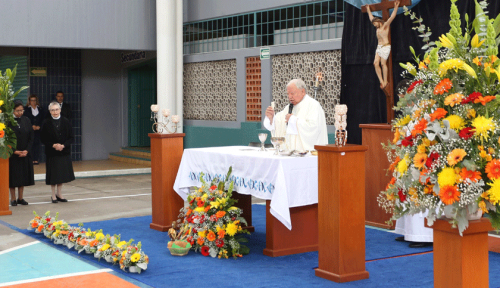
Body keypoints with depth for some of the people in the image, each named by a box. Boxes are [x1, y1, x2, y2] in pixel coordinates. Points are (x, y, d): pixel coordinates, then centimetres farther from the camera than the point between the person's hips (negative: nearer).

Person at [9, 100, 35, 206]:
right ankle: (13, 199, 11)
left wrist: (26, 150, -6)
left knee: (23, 176, 8)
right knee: (13, 177, 2)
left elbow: (31, 138, 5)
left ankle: (20, 198, 18)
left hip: (25, 154, 4)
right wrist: (14, 151, -14)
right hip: (12, 154, -4)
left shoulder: (26, 120, 5)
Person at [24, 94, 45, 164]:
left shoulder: (41, 109, 12)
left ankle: (36, 159, 3)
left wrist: (39, 126, -6)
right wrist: (32, 126, -11)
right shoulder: (26, 109, 6)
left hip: (38, 129, 2)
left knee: (37, 144, 0)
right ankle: (31, 159, -4)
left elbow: (43, 119, 9)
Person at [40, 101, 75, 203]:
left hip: (64, 152, 2)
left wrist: (63, 145, -15)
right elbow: (43, 139, -3)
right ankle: (53, 195, 15)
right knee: (53, 175, 3)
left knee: (62, 174, 8)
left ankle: (59, 194, 21)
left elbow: (71, 138, 1)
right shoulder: (46, 123, -3)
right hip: (51, 153, -2)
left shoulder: (66, 122, 2)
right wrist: (53, 145, -17)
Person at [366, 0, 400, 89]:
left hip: (385, 47, -8)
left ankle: (385, 81, -7)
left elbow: (392, 17, -11)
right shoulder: (378, 27, 20)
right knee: (376, 63, -7)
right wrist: (368, 10, 41)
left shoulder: (385, 25, -1)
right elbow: (371, 18, 33)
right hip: (379, 47, 8)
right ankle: (381, 81, -8)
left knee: (383, 63, -12)